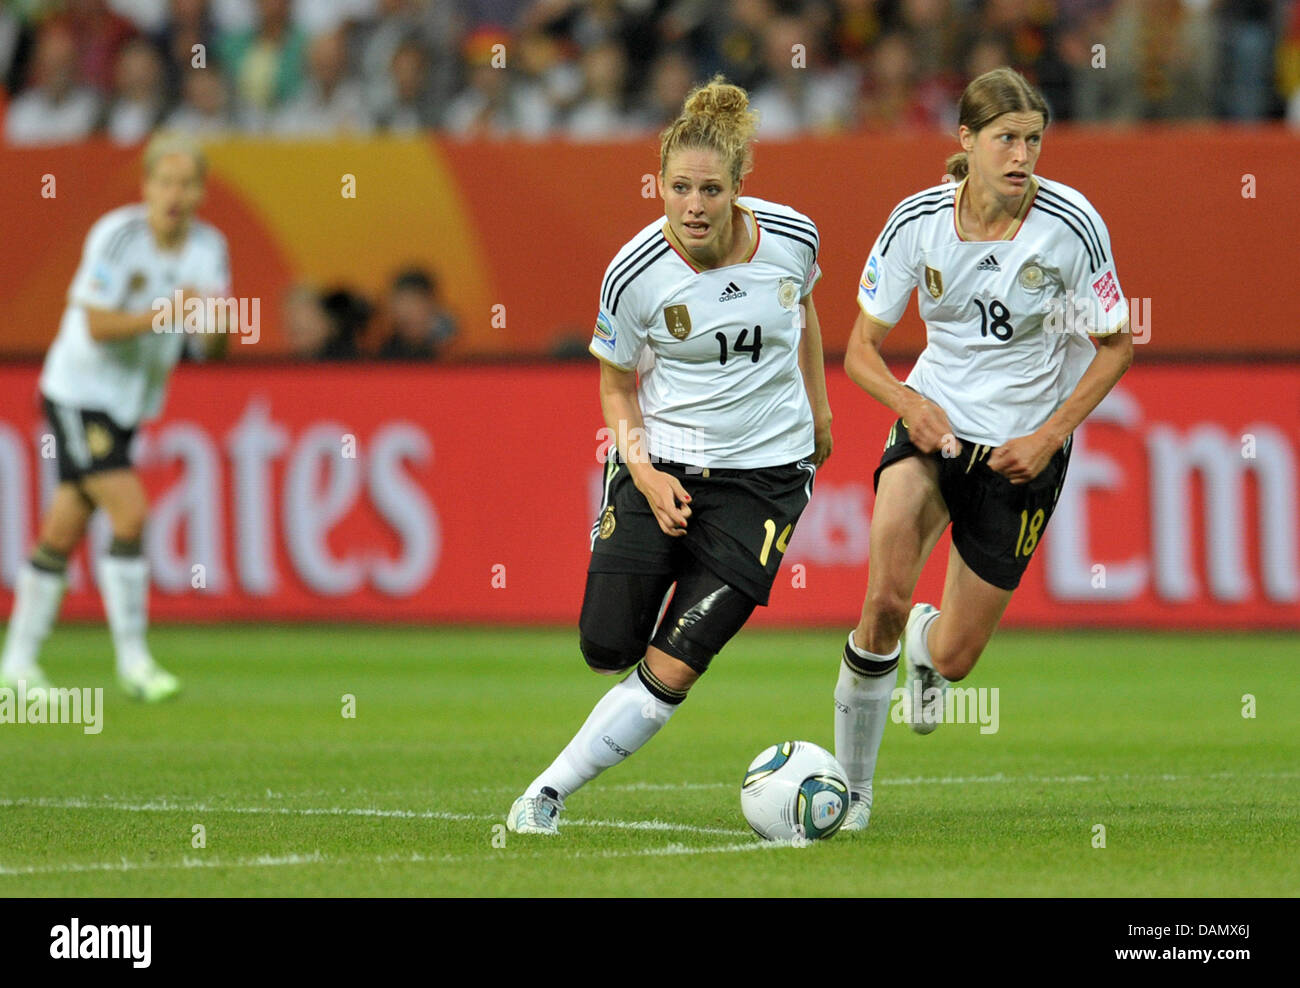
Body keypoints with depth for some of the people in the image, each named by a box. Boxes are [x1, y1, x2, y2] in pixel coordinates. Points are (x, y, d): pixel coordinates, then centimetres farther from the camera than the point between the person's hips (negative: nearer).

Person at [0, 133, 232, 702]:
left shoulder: (209, 247, 0)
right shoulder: (117, 235, -18)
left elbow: (215, 342, 0)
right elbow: (97, 325, -21)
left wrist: (212, 319, -23)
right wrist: (165, 312, -32)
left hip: (130, 401, 6)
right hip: (78, 393, -6)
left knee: (63, 534, 8)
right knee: (129, 512, -17)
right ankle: (132, 661, -9)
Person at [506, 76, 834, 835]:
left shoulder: (791, 238, -11)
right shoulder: (636, 273, -14)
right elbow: (617, 383, 1)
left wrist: (818, 409, 20)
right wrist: (643, 472, -13)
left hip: (764, 476, 0)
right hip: (661, 465, 0)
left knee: (673, 668, -9)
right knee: (607, 648, -5)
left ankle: (551, 790, 2)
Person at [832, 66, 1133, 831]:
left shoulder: (1071, 224, -15)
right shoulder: (917, 221, -11)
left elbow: (1116, 345, -4)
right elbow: (862, 348, -2)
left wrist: (1049, 436, -15)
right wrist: (910, 403, -23)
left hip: (1025, 445, 0)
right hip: (935, 423, 1)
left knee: (953, 657, 2)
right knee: (886, 600, -26)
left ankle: (928, 640, 43)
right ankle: (851, 787, -7)